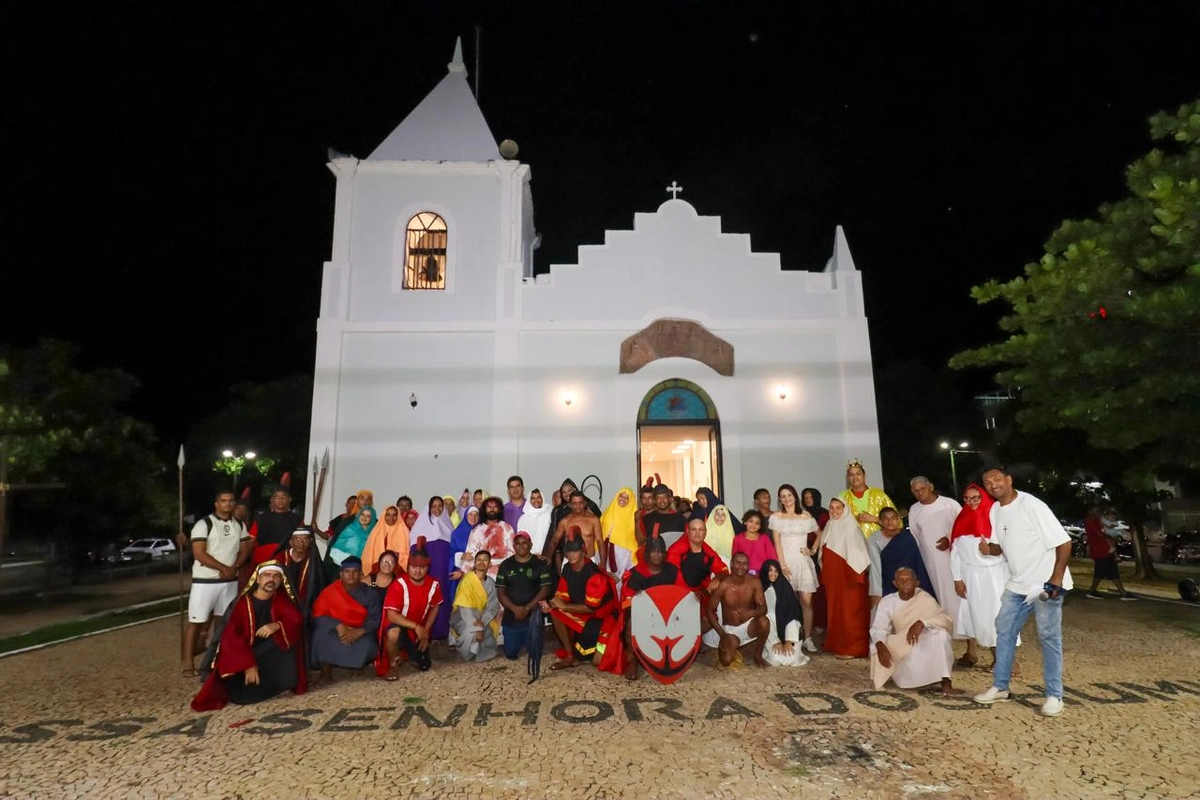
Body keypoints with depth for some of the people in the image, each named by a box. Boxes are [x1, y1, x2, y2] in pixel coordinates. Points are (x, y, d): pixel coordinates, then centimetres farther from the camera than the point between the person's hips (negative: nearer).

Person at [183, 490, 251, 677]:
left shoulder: (239, 525, 7)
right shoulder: (204, 524, -9)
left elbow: (245, 550, 9)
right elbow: (199, 553, -16)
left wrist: (234, 568, -9)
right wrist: (224, 568, -16)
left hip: (230, 581, 5)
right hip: (205, 581, -5)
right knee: (196, 622, -1)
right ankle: (188, 664, 5)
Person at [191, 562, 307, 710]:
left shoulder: (281, 599, -2)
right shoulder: (242, 603, -11)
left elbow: (296, 620, -14)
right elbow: (230, 637, -19)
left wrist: (277, 625, -36)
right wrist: (248, 665, -28)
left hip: (270, 657, 2)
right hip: (241, 657, -2)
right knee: (241, 694, -26)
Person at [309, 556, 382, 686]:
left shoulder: (370, 593, -6)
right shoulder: (330, 590, -9)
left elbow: (375, 619, -12)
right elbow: (318, 615, -14)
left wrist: (359, 632, -31)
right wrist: (338, 626, -29)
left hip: (361, 633, -1)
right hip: (336, 631, 1)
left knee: (367, 646, -33)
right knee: (320, 635, -31)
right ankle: (326, 673, -8)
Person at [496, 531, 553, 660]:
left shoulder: (540, 564, -1)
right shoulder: (506, 565, 4)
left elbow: (545, 590, -6)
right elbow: (500, 592, 1)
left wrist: (527, 608, -15)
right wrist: (515, 609, -13)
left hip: (533, 616, -2)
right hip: (511, 617, 2)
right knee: (510, 654, 4)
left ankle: (527, 640, 30)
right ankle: (519, 640, 37)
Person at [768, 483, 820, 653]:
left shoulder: (806, 516, 7)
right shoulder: (776, 517, 2)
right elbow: (777, 543, -2)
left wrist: (813, 550, 7)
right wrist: (782, 565, -9)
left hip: (803, 562, 1)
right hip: (786, 561, -1)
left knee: (806, 601, -4)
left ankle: (807, 638, 3)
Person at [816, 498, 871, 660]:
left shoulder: (851, 527, -10)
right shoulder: (830, 527, 11)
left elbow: (858, 551, -15)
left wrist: (858, 573, -18)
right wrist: (824, 573, 15)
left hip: (848, 575, -7)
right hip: (832, 576, 7)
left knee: (850, 610, -3)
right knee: (835, 608, 11)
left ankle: (852, 648, 3)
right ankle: (837, 643, 20)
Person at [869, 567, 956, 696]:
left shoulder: (925, 599, -12)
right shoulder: (887, 601, -9)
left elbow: (947, 620, -22)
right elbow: (878, 628, -15)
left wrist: (922, 623, -37)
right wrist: (880, 645, -37)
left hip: (925, 647, -2)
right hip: (900, 650, 2)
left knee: (941, 634, -31)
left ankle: (945, 683, -23)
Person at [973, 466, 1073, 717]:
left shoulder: (1032, 505, -19)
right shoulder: (994, 511, 4)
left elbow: (1063, 542, -19)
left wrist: (1057, 578, -24)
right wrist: (989, 548, -11)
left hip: (1045, 584, -7)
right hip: (1016, 584, 8)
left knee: (1049, 637, 1)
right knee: (1004, 631, 11)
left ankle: (1054, 695, 15)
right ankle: (1000, 687, 22)